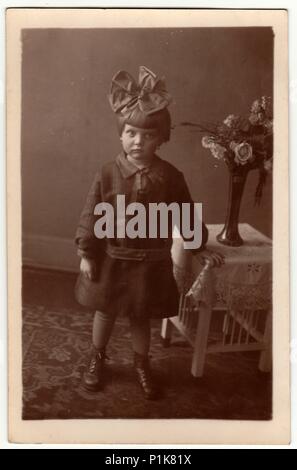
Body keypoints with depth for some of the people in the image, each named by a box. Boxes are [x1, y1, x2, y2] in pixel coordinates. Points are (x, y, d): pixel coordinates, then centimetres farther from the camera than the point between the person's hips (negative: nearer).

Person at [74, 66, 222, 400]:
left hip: (152, 261, 0)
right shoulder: (108, 173, -11)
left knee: (141, 316, 15)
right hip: (112, 258, 0)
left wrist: (201, 246, 9)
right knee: (105, 311, 17)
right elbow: (91, 215, -7)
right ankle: (97, 358, 41)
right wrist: (85, 254, -8)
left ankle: (142, 364, 39)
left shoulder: (170, 176, -8)